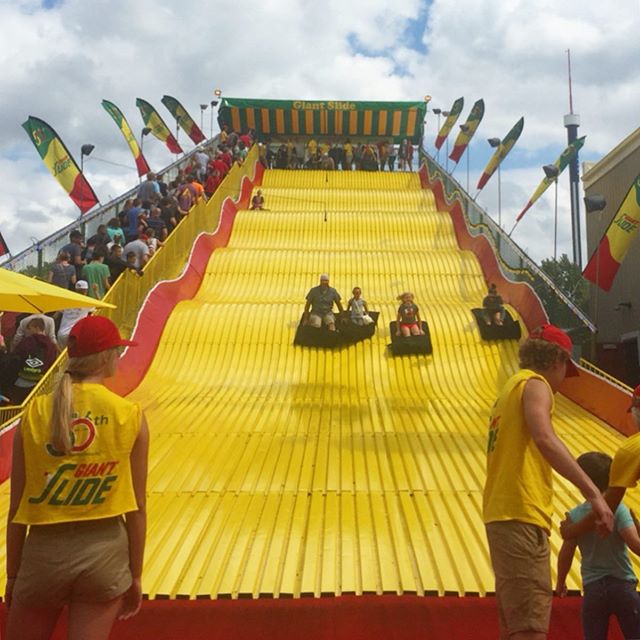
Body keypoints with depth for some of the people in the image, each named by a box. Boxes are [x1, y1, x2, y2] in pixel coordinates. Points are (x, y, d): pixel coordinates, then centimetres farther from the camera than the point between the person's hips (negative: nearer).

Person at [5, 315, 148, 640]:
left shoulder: (35, 414, -6)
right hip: (105, 552, -1)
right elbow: (137, 507, -4)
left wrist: (12, 575, 10)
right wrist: (135, 575, 8)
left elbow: (16, 508, -2)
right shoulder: (131, 417, -8)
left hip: (44, 553, 1)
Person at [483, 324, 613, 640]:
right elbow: (545, 439, -25)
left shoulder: (512, 386, 21)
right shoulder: (535, 384, -5)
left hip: (502, 514, 10)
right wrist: (593, 493, -28)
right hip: (521, 516, -10)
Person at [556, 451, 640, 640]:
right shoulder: (619, 510, -10)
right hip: (622, 586, -2)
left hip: (592, 589, 2)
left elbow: (565, 554, 4)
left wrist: (560, 583, 19)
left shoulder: (575, 515, -1)